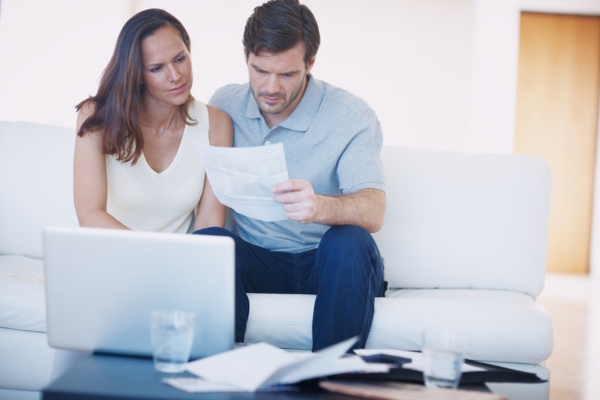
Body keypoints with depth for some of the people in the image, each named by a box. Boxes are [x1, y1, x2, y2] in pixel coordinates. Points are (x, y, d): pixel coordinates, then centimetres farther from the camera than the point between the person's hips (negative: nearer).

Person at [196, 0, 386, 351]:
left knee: (349, 241, -35)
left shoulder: (351, 116, -8)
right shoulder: (224, 105, 4)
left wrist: (319, 207, -44)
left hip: (326, 262, -2)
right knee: (206, 241, -29)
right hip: (255, 260, 2)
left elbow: (373, 211, -21)